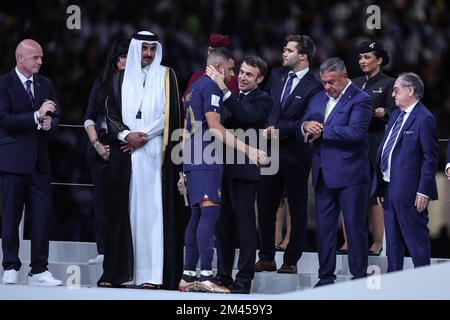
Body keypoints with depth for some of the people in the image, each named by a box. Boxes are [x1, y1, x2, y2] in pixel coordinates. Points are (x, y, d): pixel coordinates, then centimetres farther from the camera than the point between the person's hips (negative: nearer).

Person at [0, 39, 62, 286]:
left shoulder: (45, 85, 14)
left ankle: (39, 270, 3)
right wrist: (36, 116, -21)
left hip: (39, 161, 5)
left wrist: (49, 123, -8)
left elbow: (54, 117, 16)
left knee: (43, 216, 0)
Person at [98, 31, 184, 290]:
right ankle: (118, 272, 2)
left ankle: (152, 273, -9)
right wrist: (126, 135, -10)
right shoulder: (121, 80, 12)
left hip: (155, 153, -2)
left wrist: (143, 136, -9)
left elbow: (170, 114, -2)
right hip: (124, 153, 2)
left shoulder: (166, 76, 6)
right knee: (123, 209, 0)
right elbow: (111, 114, 7)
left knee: (153, 209, -6)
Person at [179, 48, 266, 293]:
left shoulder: (194, 88, 21)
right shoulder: (212, 88, -9)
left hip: (193, 161, 10)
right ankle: (205, 276, -24)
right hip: (207, 161, -10)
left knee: (198, 215, 10)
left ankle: (187, 277, 10)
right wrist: (247, 149, -20)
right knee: (210, 212, -16)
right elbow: (214, 128, -17)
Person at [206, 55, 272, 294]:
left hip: (244, 170, -7)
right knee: (222, 224, 11)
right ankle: (223, 275, 18)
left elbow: (245, 116, -23)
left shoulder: (262, 101, -4)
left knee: (245, 224, -4)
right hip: (223, 167, 7)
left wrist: (223, 88, -26)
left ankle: (244, 279, -2)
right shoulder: (232, 97, 17)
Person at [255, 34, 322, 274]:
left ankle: (291, 261, 9)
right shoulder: (277, 75, 11)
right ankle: (267, 258, 16)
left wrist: (279, 130, -16)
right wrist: (265, 128, 3)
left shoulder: (314, 87, -9)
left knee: (297, 209, 4)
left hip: (295, 154, -6)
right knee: (265, 206, 8)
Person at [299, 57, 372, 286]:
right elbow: (302, 133, 14)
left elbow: (355, 131, -21)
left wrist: (322, 131, -16)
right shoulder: (319, 99, 15)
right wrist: (305, 126, -10)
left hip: (349, 174, -7)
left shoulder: (360, 100, -7)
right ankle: (326, 277, 15)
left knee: (355, 227, -1)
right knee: (324, 227, 9)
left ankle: (359, 278, 4)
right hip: (323, 174, 7)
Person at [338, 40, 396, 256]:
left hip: (375, 143, -5)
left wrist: (383, 113, -27)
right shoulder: (354, 84, 16)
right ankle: (348, 242, 2)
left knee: (375, 193, -3)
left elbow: (393, 113, -7)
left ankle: (377, 243, 4)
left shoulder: (388, 84, 0)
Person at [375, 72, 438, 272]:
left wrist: (424, 192, -19)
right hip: (390, 189, 9)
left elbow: (430, 158, -15)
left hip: (409, 192, -9)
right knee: (393, 241, 14)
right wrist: (381, 187, 15)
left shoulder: (424, 119, -12)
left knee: (417, 239, -3)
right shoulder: (396, 116, 15)